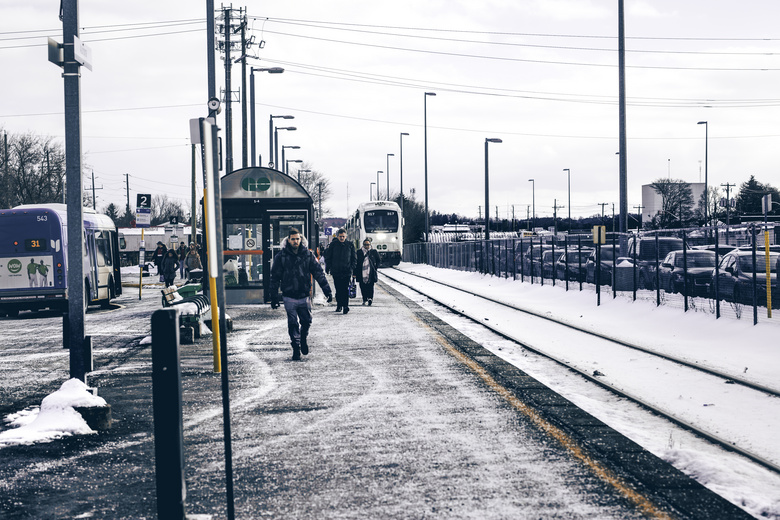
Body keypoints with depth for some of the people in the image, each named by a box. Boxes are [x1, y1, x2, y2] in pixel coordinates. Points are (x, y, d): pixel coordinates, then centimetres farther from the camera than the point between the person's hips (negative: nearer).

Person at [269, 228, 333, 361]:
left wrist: (327, 290, -5)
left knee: (306, 322, 7)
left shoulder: (307, 255, 1)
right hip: (289, 297, -1)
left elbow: (318, 273, 2)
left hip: (304, 296, 1)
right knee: (293, 324, -1)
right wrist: (274, 297, -1)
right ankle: (296, 349, 9)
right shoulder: (281, 256, -3)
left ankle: (304, 340, 34)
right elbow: (275, 278, 1)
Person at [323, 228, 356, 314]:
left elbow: (353, 258, 12)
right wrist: (328, 268, 2)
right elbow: (328, 257, 7)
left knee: (345, 289, -9)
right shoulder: (333, 244, 3)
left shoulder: (350, 245, 5)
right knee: (338, 289, 6)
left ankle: (345, 306, -9)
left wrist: (352, 268, 3)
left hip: (346, 271, -1)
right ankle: (339, 305, 17)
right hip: (336, 271, 1)